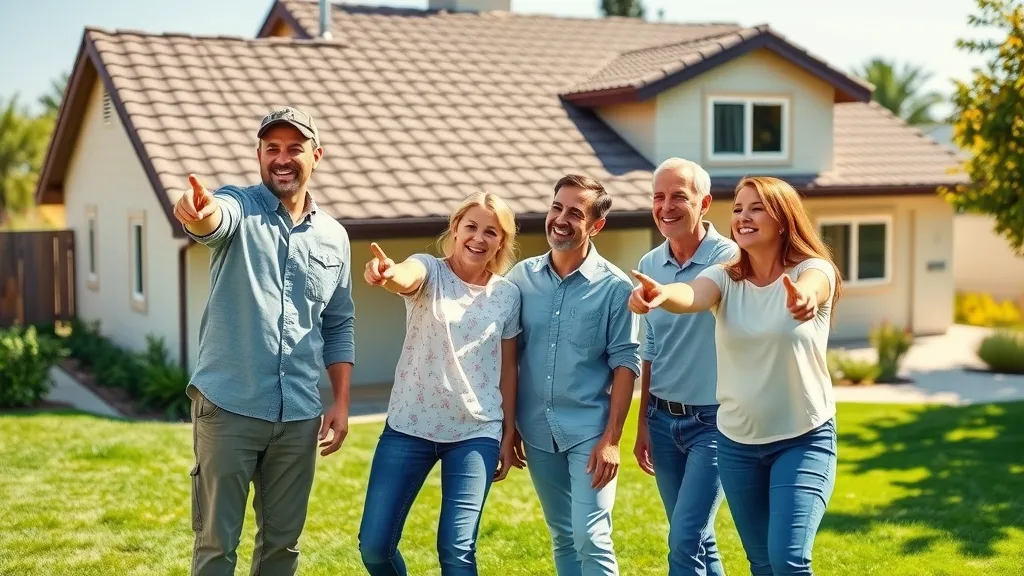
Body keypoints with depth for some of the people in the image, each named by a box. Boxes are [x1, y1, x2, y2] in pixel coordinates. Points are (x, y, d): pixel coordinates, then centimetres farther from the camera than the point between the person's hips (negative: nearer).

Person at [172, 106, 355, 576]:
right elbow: (215, 219, -29)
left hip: (299, 416, 4)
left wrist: (341, 404, 8)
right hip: (228, 407, -4)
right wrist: (197, 212, -53)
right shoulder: (240, 207, -3)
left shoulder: (334, 236, 9)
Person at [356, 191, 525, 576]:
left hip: (476, 433, 1)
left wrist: (509, 435, 7)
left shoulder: (507, 294, 2)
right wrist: (386, 274, -54)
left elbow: (507, 368, 8)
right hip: (410, 427, 0)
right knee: (374, 545, 0)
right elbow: (406, 278, -30)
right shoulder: (430, 271, -5)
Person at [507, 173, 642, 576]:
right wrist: (507, 427, 5)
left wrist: (611, 439, -13)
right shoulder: (521, 277, 2)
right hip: (538, 431, 4)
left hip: (589, 431, -4)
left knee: (591, 539, -8)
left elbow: (625, 363, -8)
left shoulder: (614, 286, -7)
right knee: (563, 538, 14)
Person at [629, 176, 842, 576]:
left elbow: (809, 288, -35)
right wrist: (661, 294, -49)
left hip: (804, 439, -4)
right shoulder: (725, 278, -3)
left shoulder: (813, 270, -10)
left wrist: (804, 298, -60)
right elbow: (691, 296, -25)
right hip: (737, 441, 4)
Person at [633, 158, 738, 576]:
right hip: (662, 419, 6)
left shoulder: (730, 260, -12)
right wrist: (643, 423, 14)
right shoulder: (648, 265, 6)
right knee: (697, 539, 15)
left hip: (713, 420, -6)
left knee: (686, 539, -9)